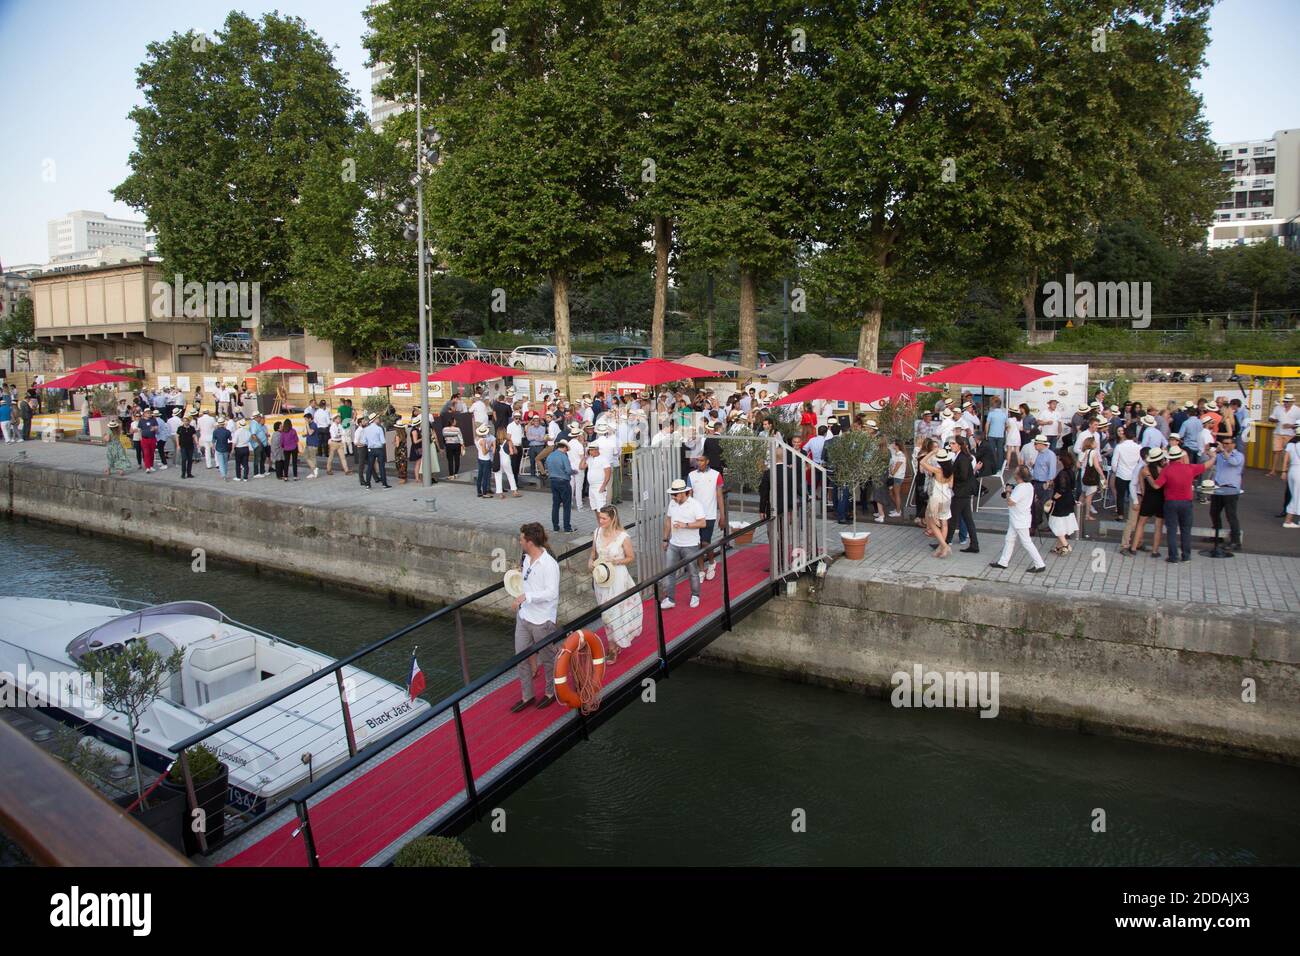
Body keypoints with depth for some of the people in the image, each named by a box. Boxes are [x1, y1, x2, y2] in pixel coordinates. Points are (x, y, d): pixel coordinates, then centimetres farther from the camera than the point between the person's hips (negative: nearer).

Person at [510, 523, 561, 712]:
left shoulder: (549, 564, -23)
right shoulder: (527, 559, 2)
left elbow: (552, 592, -28)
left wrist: (527, 596, -32)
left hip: (542, 620, -8)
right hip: (524, 616, 8)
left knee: (547, 658, 12)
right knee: (521, 658, 13)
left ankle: (551, 693, 33)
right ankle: (527, 696, 29)